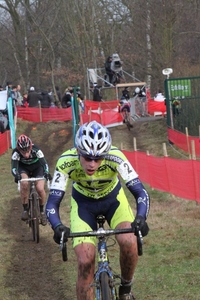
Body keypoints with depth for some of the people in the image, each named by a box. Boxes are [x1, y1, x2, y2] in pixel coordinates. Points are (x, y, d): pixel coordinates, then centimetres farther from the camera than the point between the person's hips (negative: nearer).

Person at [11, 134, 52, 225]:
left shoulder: (36, 150, -35)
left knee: (40, 189, -19)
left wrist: (46, 173, -60)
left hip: (37, 167, 0)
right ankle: (25, 209, -13)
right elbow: (14, 167, -40)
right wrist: (16, 175, -61)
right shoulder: (16, 152, -33)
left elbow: (44, 163, -41)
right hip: (23, 167, 0)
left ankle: (42, 211, 7)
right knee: (24, 184, -30)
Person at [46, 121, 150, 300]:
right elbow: (53, 202, -30)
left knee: (129, 242, -26)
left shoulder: (115, 157, -34)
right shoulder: (66, 162, -33)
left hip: (113, 198, 0)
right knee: (85, 262, -16)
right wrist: (58, 227, -50)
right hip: (83, 203, 0)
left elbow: (140, 192, -34)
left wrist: (140, 218, -54)